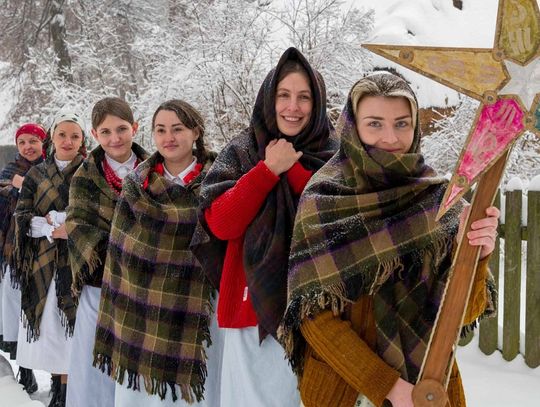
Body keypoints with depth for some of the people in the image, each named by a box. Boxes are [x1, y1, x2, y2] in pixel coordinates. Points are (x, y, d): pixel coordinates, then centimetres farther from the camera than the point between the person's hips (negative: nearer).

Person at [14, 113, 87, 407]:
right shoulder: (36, 175, 10)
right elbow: (21, 217, 4)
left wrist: (53, 220, -13)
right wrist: (53, 228, -13)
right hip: (43, 262, 3)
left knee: (70, 321, -6)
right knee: (46, 321, 3)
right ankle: (56, 381, 15)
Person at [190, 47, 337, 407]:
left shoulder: (334, 157, 4)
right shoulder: (241, 153, 5)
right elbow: (219, 223, -7)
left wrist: (294, 169, -12)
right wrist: (270, 169, -12)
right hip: (253, 308, 0)